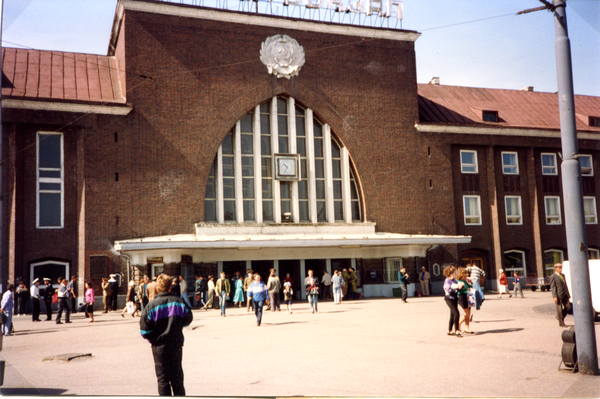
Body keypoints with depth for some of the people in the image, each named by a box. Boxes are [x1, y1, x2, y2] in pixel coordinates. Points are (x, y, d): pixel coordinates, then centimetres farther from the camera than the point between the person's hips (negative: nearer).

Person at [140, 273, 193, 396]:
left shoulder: (151, 305, -12)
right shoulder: (179, 301, -5)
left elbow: (144, 330, -11)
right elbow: (188, 320, 8)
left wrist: (152, 339, 8)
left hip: (159, 346, -2)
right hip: (176, 344, 2)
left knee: (162, 378, 8)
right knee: (177, 375, 16)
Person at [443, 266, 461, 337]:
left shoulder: (454, 280, 10)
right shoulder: (447, 281, -14)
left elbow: (458, 284, 24)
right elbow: (449, 290, -25)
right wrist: (457, 287, -31)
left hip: (455, 299, 9)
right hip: (449, 299, -9)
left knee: (453, 315, 13)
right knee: (456, 313, -18)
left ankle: (450, 331, 23)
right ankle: (456, 331, -16)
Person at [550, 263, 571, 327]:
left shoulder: (563, 275, 17)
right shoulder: (553, 277, -8)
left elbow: (565, 285, 22)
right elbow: (552, 287, -12)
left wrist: (568, 294, 18)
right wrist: (554, 296, -19)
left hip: (565, 295, 7)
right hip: (559, 295, -7)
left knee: (568, 307, 4)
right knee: (559, 309, 0)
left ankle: (560, 317, 25)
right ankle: (561, 323, 9)